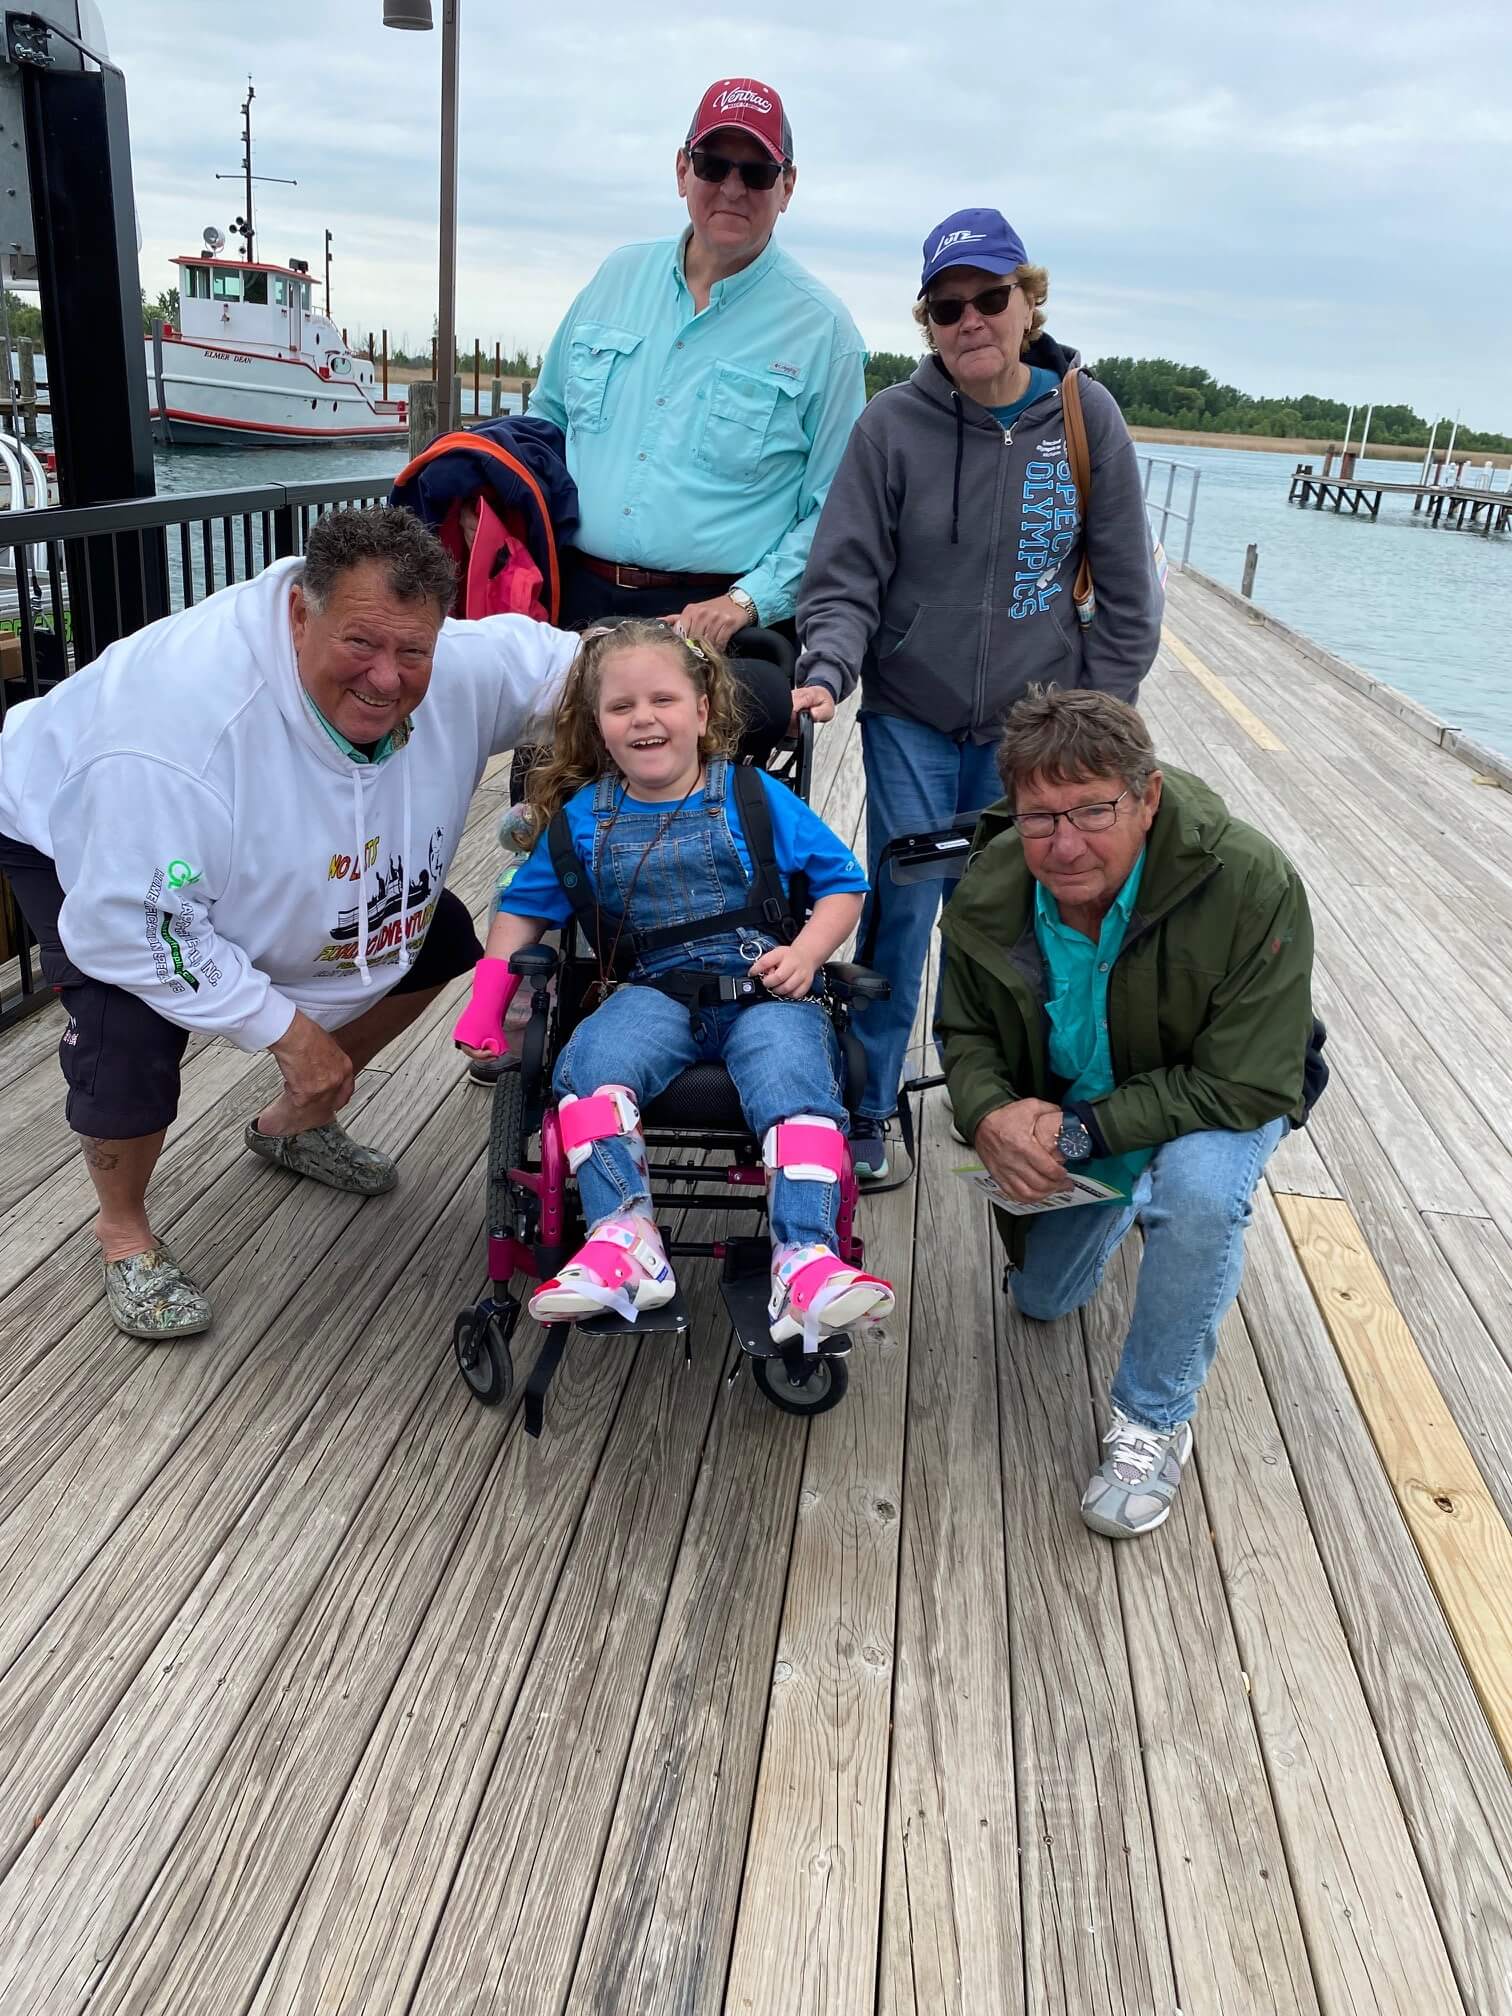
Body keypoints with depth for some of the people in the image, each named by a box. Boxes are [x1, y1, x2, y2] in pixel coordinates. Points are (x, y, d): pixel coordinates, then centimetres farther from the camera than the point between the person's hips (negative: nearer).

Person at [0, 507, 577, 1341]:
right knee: (131, 1045, -28)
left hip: (272, 859, 6)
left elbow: (564, 659, -7)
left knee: (434, 941, 5)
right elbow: (126, 928, -38)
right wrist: (283, 1026, -33)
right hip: (84, 839, -6)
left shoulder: (460, 669, -28)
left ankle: (293, 1123, 27)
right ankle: (123, 1233, 7)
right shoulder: (184, 709, -44)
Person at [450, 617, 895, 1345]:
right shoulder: (583, 818, 14)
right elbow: (524, 908, 23)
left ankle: (805, 1259, -40)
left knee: (793, 1075, -34)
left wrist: (806, 953, -8)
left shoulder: (755, 797, 8)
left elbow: (842, 883, 12)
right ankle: (624, 1237, -38)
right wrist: (486, 1003, 9)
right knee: (589, 1061, -31)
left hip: (764, 989, -1)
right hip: (653, 992, 2)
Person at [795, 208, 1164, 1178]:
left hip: (1028, 726, 1)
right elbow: (846, 577, -5)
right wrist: (827, 669, -23)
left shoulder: (1086, 416, -3)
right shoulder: (894, 423, -7)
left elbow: (1127, 589, 2)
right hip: (910, 717, -1)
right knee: (902, 910, 1)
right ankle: (869, 1106, 18)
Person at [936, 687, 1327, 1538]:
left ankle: (1157, 1420, -15)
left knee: (1199, 1186, -39)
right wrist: (991, 1113, -30)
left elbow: (1244, 1087, -33)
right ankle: (1124, 1201, 48)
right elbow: (968, 1035, -7)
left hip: (1215, 1103, -4)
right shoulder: (990, 893, -22)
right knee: (1044, 1301, 17)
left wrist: (1082, 1129, -36)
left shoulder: (1253, 886, -36)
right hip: (1062, 1120, 5)